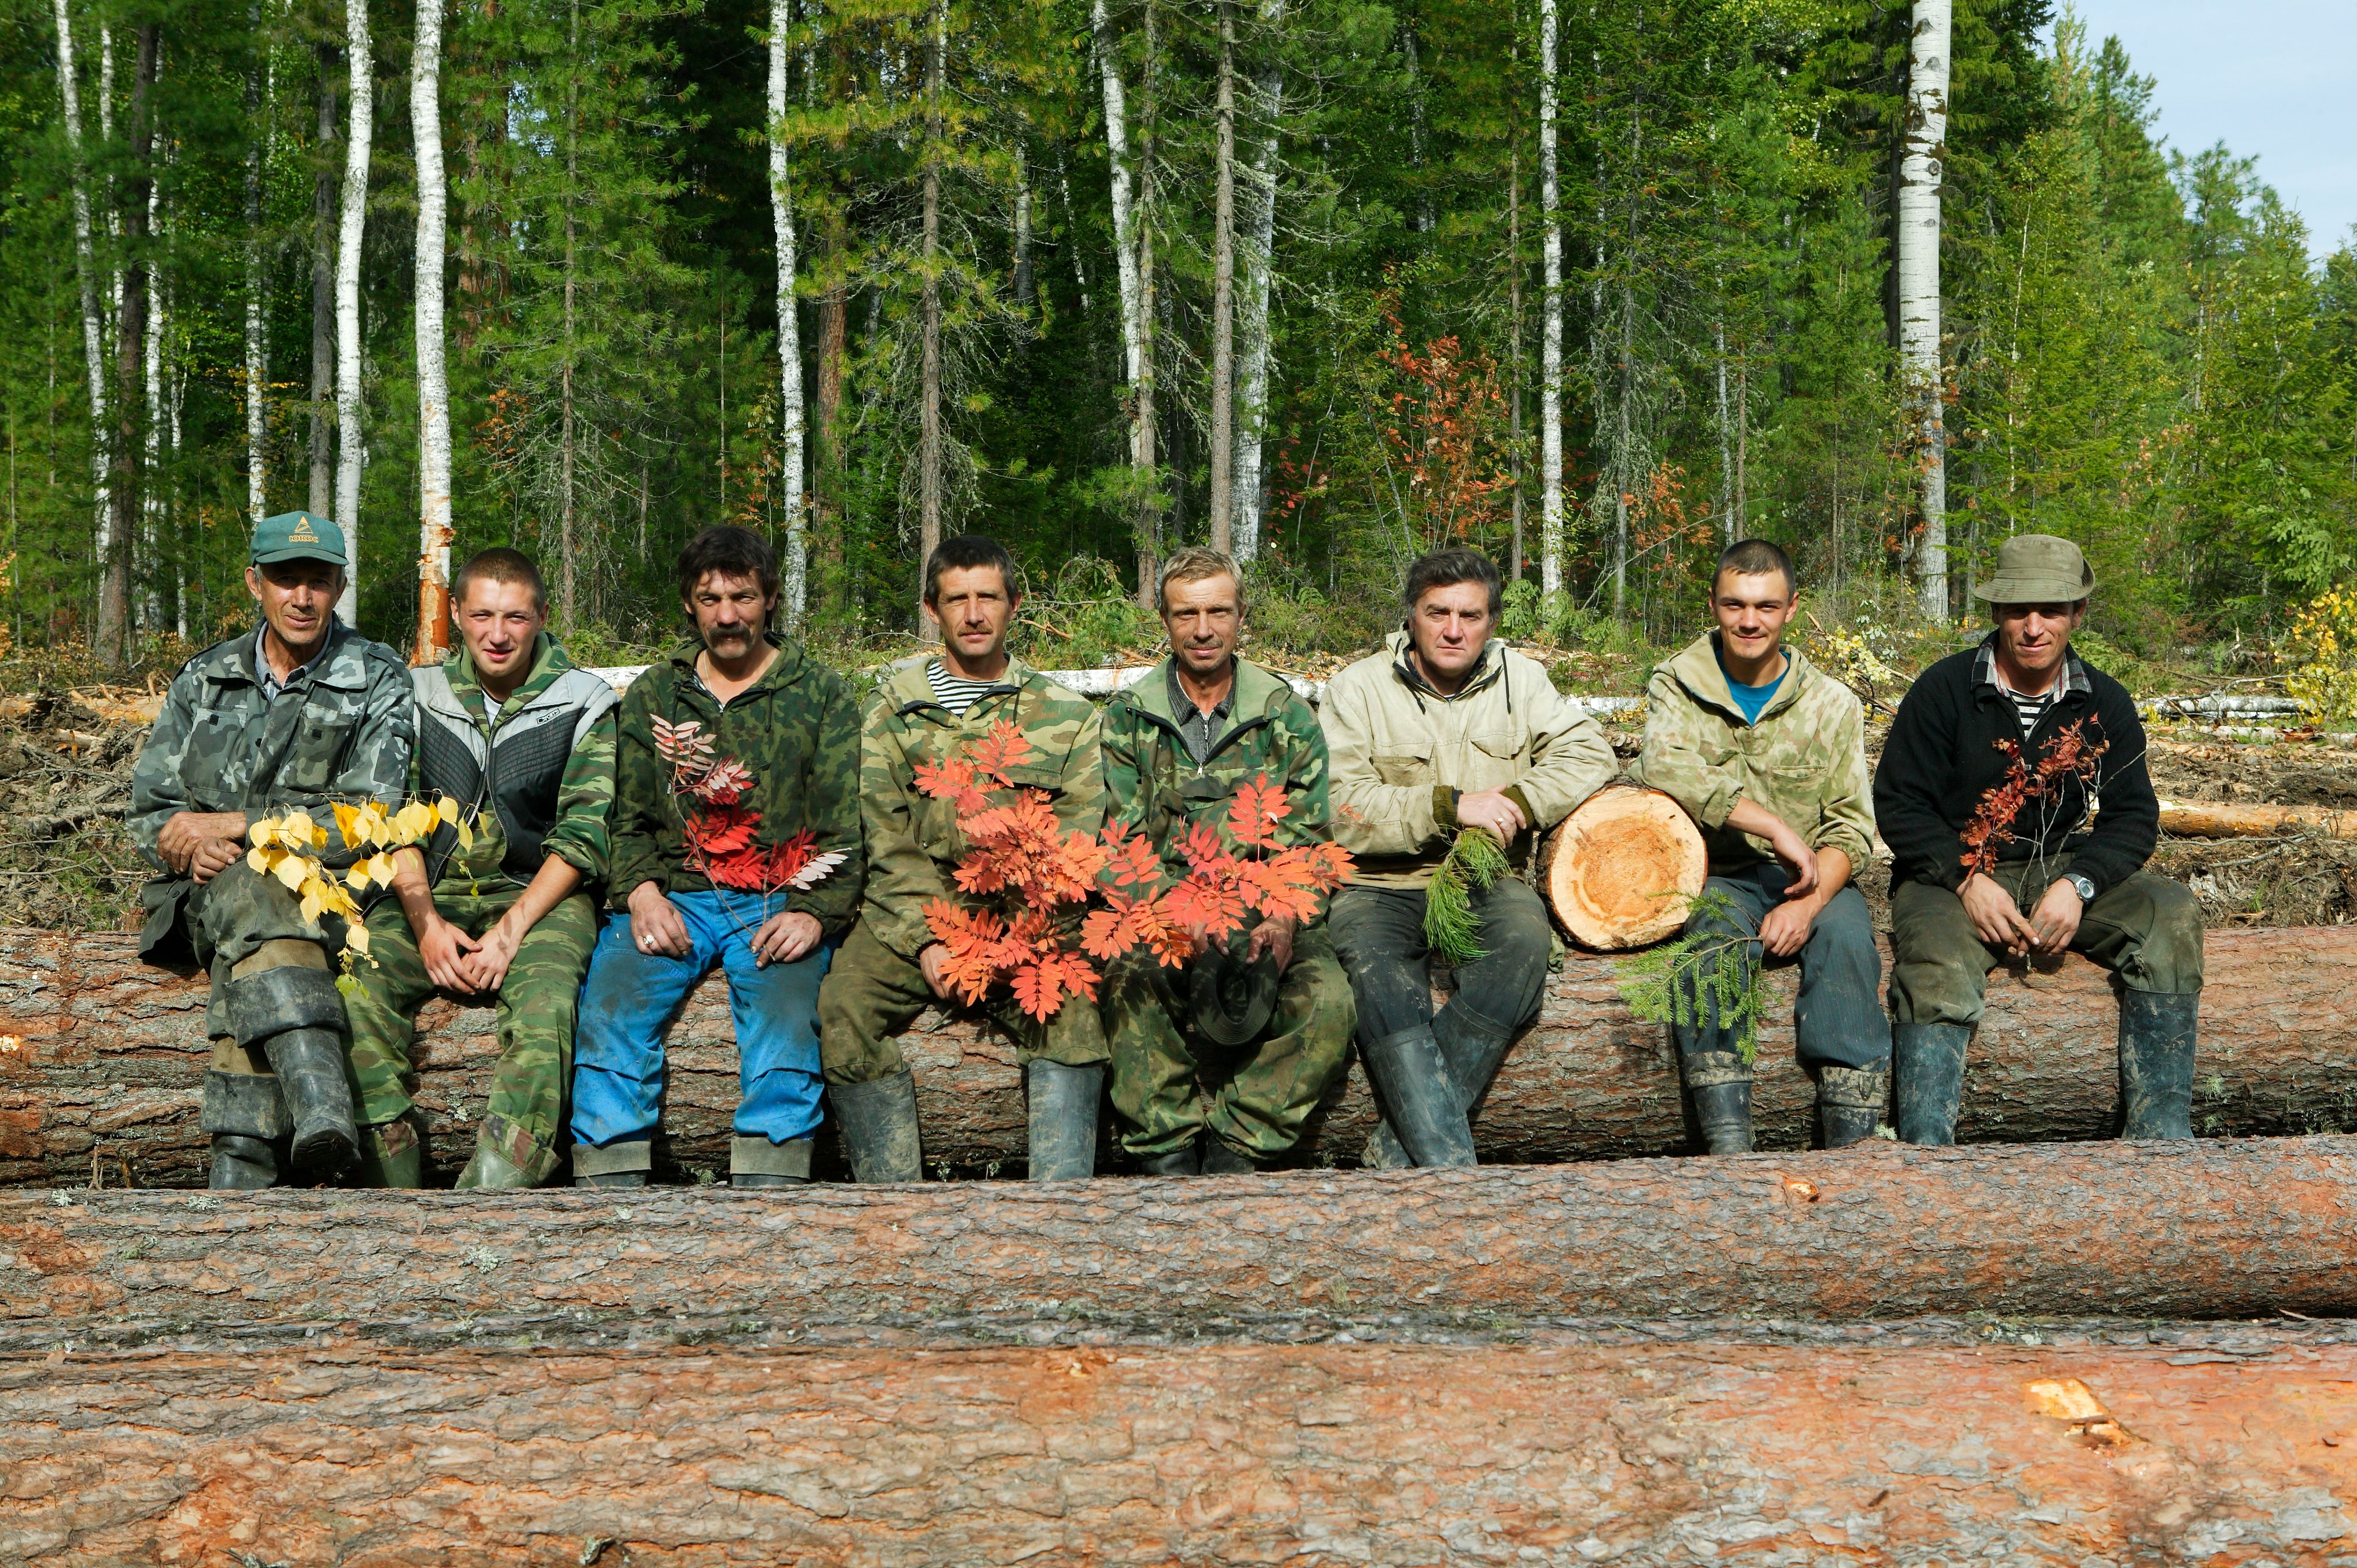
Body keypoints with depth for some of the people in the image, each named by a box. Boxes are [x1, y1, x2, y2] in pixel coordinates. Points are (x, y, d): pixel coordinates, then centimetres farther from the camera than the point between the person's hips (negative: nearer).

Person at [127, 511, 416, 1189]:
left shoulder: (378, 681, 2)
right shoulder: (204, 680, 15)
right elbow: (149, 809, 14)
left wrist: (230, 825, -12)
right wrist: (191, 843, -12)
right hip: (212, 897, 1)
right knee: (249, 887, -38)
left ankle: (239, 1182, -45)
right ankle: (320, 1103, -58)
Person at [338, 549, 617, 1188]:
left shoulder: (585, 704, 3)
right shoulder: (420, 693, 11)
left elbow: (583, 836, -5)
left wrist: (510, 931, -16)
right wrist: (426, 923, -11)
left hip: (540, 896, -3)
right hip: (430, 894, 3)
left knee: (545, 1004, -35)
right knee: (356, 988, -27)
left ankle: (493, 1196, -40)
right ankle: (394, 1195, -23)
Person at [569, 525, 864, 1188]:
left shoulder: (822, 693, 11)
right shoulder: (652, 695, 19)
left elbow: (843, 824, 4)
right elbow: (626, 816, 15)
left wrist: (814, 912, -13)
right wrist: (641, 892, -5)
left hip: (780, 902, -2)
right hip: (673, 892, 2)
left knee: (784, 1010, -32)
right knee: (612, 1003, -27)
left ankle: (768, 1194, -32)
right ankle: (611, 1192, -25)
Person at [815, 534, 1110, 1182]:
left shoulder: (1068, 716, 13)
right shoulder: (892, 710, 13)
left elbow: (1076, 844, 3)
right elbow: (889, 844, 4)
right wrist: (926, 941, -13)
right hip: (912, 915, 1)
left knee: (1076, 1007, -31)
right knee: (840, 1011, -26)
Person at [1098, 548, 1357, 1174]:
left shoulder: (1288, 716, 9)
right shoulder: (1129, 717, 7)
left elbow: (1312, 840, 5)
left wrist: (1285, 919, -16)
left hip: (1268, 917, 1)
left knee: (1330, 1002, -29)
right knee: (1130, 981, -35)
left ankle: (1234, 1149, -18)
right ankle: (1168, 1153, -22)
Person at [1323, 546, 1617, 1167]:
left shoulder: (1521, 680, 14)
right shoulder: (1357, 689, 3)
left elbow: (1589, 755, 3)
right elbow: (1340, 810, -9)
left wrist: (1513, 806, -12)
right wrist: (1450, 806, -15)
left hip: (1489, 884, 2)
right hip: (1381, 887, -1)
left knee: (1525, 936, -34)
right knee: (1373, 960, -36)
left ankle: (1399, 1148, -34)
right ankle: (1449, 1163, -43)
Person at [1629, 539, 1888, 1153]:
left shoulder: (1832, 704, 6)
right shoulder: (1676, 683, 2)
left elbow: (1852, 827, -1)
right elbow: (1667, 767, -19)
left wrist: (1808, 903, -21)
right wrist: (1776, 828, -26)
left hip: (1810, 878, 1)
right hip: (1715, 874, -1)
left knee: (1846, 930, -31)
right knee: (1717, 921, -35)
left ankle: (1853, 1139, -31)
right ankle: (1727, 1141, -40)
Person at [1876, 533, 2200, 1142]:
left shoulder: (2104, 703, 6)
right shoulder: (1944, 689, -4)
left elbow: (2133, 816, 4)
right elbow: (1898, 803, -5)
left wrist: (2078, 885, -16)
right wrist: (1967, 881, -19)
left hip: (2062, 868, 3)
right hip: (1952, 872, -3)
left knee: (2171, 915, -21)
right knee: (1938, 967, -35)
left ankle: (2160, 1137, -19)